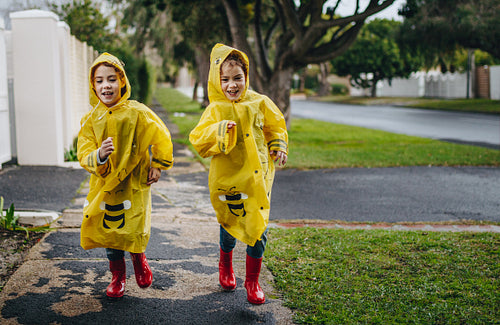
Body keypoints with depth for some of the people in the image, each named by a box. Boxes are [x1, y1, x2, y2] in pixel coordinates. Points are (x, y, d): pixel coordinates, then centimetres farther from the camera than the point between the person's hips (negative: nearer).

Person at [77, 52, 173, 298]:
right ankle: (117, 276, 33)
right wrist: (99, 156, -30)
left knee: (132, 231, -4)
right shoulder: (91, 120, -3)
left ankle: (138, 259, 32)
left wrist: (158, 166, 4)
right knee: (109, 231, 10)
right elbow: (84, 155, -8)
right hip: (105, 184, 3)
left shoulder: (137, 113, -11)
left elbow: (161, 138, 0)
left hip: (134, 182, -3)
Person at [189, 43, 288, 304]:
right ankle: (225, 265, 45)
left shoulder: (259, 103, 1)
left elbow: (276, 127, 16)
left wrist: (279, 147, 0)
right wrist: (219, 130, -27)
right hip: (227, 179, -1)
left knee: (258, 228, 0)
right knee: (230, 225, 13)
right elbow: (198, 140, -12)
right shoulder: (215, 110, -6)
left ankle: (252, 280, 19)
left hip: (257, 177, 1)